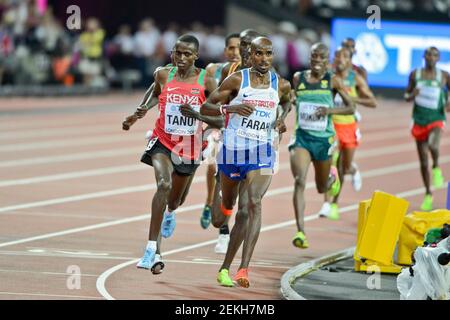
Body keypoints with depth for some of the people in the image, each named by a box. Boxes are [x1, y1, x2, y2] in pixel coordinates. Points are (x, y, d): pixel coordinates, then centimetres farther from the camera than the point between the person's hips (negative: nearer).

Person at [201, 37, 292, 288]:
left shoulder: (282, 85, 4)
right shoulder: (237, 80, -5)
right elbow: (205, 108, -5)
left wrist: (283, 117, 7)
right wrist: (230, 108, -23)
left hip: (262, 154, 0)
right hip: (233, 151, 0)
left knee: (253, 204, -21)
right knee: (229, 205, 17)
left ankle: (243, 268, -30)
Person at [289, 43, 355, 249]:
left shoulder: (333, 81, -4)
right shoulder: (298, 78, 2)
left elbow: (351, 108, -3)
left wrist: (330, 110, -19)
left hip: (323, 139, 0)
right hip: (301, 138, 0)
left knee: (322, 188, 17)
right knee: (299, 182, -21)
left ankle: (333, 177, 57)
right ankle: (300, 231, -26)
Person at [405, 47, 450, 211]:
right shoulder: (415, 74, 2)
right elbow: (407, 95, 12)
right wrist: (411, 95, -11)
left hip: (436, 119, -3)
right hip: (420, 121, 3)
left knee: (433, 145, -36)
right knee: (423, 162, 9)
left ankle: (436, 168, -6)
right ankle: (428, 194, 26)